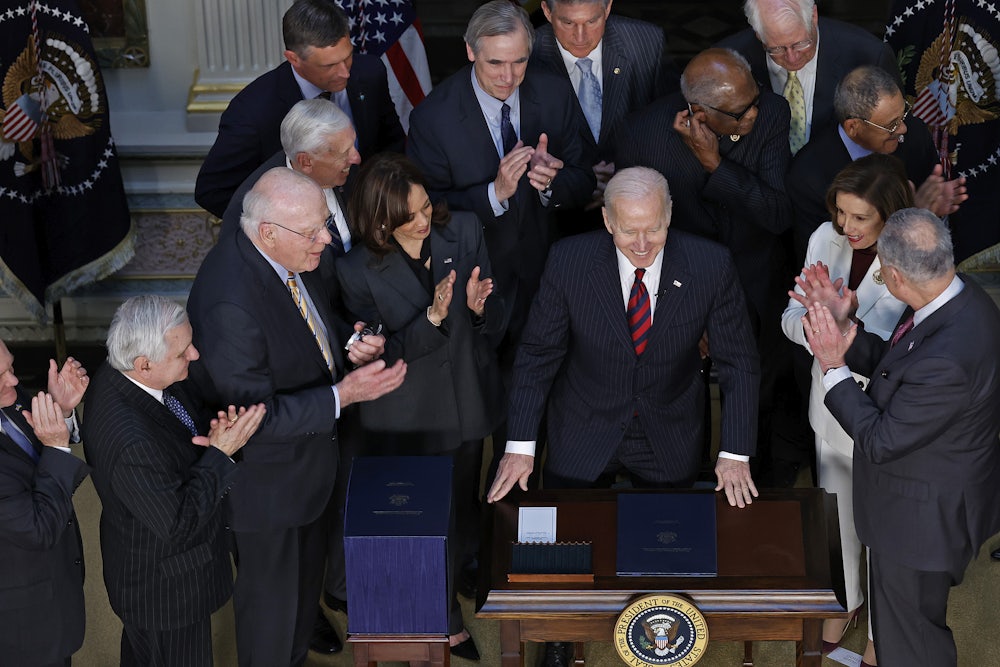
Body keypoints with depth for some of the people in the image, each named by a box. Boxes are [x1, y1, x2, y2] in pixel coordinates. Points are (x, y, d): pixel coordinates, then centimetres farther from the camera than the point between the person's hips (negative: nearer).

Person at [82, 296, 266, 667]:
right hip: (166, 587, -8)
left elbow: (188, 418, 2)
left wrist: (215, 433, -20)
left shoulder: (120, 374, -15)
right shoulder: (131, 443, -42)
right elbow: (179, 523, -31)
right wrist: (221, 453, -28)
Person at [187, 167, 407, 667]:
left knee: (308, 574, 29)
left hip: (307, 454, 9)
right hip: (266, 478, -9)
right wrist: (342, 395, -32)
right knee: (271, 595, 15)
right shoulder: (229, 302, -36)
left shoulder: (293, 256, -10)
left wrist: (352, 343, -10)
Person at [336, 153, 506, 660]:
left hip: (467, 404, 3)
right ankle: (446, 620, 41)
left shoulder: (464, 230, -10)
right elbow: (382, 357, -18)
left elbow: (494, 327, -4)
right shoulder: (358, 271, -19)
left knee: (463, 519, 21)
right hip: (407, 423, -3)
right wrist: (432, 318, -33)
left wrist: (480, 307, -29)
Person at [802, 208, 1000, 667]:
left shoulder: (947, 359, -40)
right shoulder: (960, 296, -10)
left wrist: (833, 366, -21)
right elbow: (893, 364, 5)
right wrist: (846, 331, -8)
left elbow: (881, 441, -27)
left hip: (921, 517, -9)